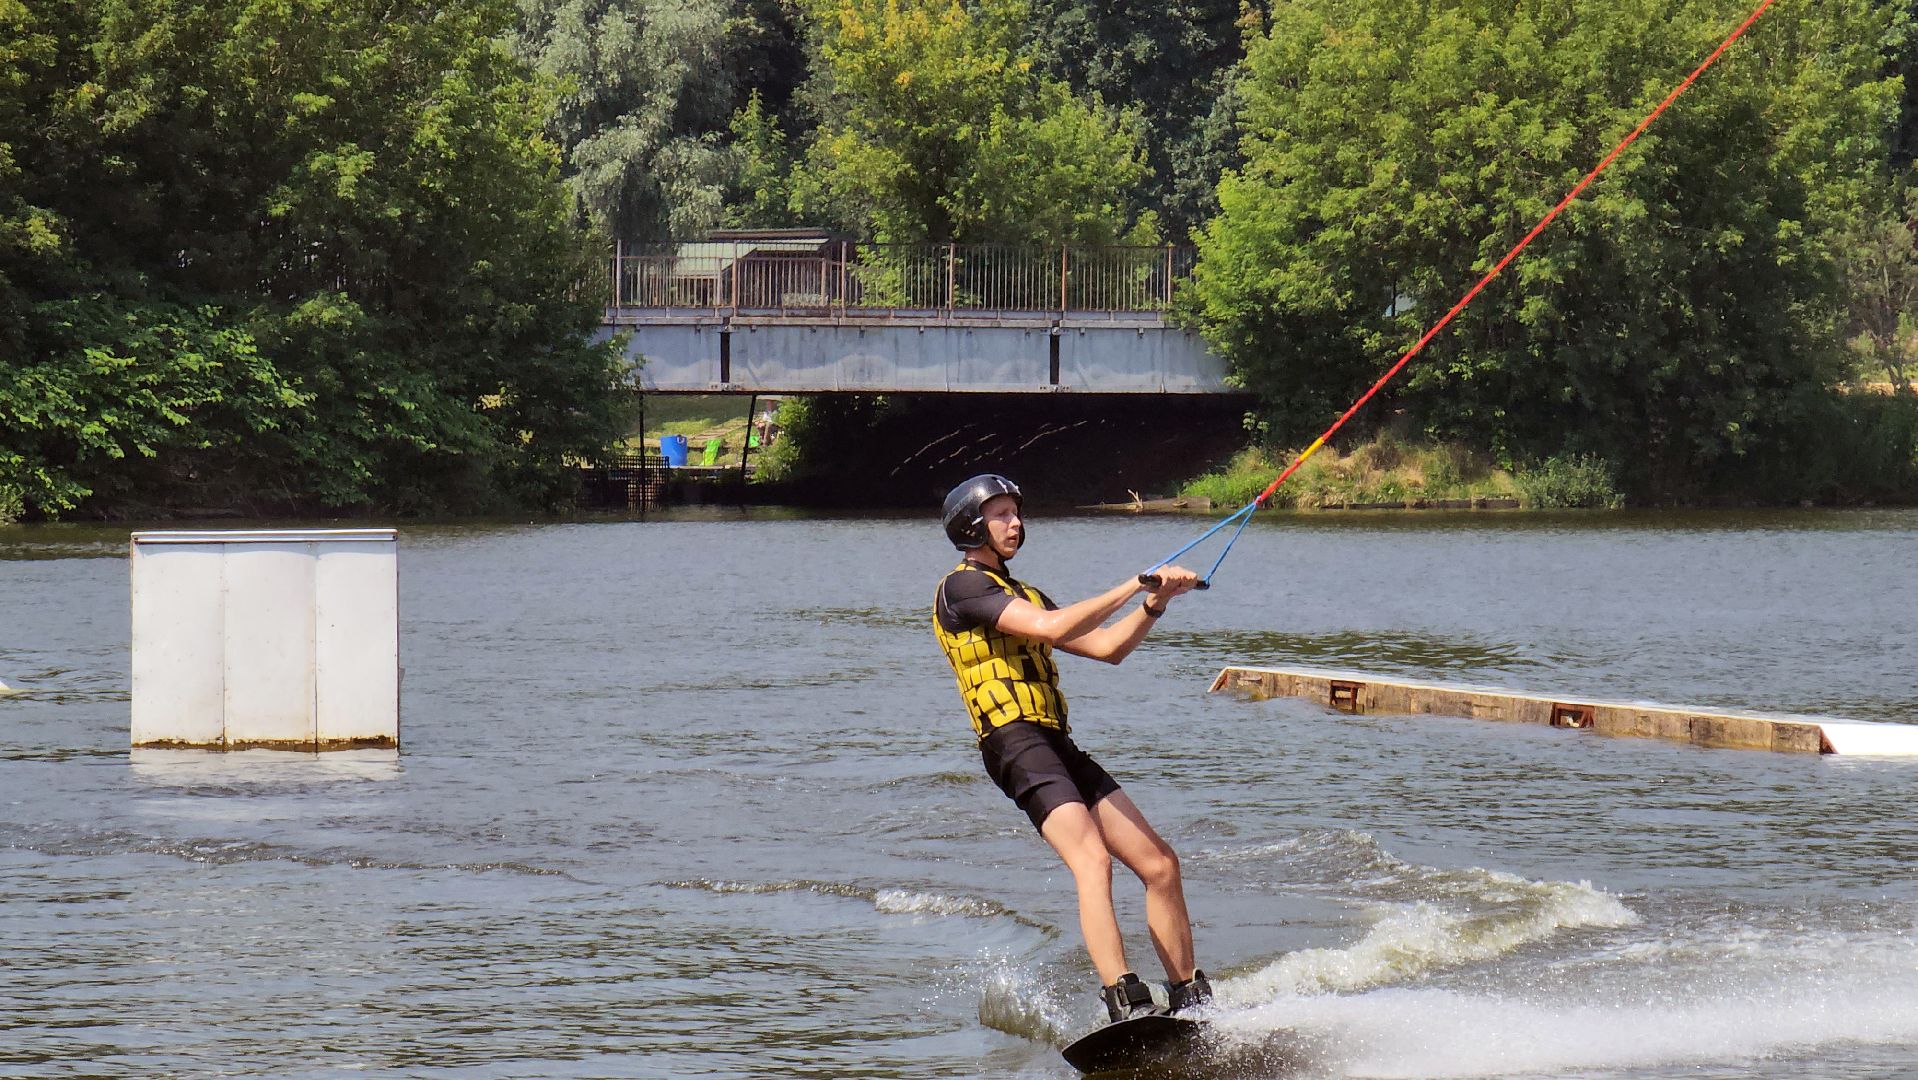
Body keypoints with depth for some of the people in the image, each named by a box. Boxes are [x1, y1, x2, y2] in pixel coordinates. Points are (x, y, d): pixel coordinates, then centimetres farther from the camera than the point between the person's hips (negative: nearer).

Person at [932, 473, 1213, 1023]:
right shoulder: (963, 587, -2)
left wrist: (1155, 604, 8)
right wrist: (1132, 586, -10)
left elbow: (1107, 646, 23)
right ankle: (1126, 1006, -41)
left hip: (1059, 748, 10)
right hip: (1018, 744, -9)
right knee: (1092, 859, -28)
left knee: (1160, 864, 5)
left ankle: (1190, 1000, 11)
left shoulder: (1022, 596, 28)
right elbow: (1051, 628, -15)